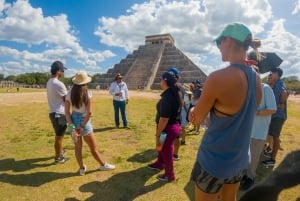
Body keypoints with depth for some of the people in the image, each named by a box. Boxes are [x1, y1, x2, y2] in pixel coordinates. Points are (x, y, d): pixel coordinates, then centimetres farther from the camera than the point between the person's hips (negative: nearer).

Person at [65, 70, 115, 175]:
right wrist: (82, 126, -13)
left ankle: (82, 168, 32)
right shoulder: (87, 93, -15)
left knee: (78, 147, 18)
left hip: (73, 121, 4)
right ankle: (103, 165, 32)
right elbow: (89, 113, -19)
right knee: (93, 147, 12)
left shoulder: (69, 94, -4)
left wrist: (71, 125, -10)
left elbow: (67, 111, -8)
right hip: (84, 122, -4)